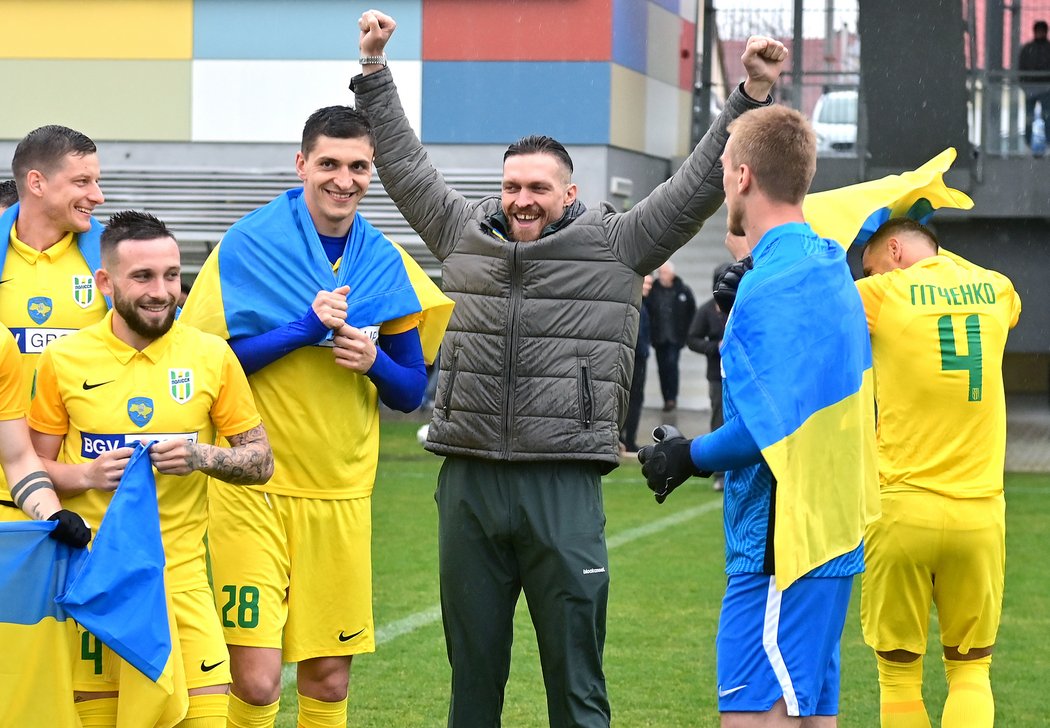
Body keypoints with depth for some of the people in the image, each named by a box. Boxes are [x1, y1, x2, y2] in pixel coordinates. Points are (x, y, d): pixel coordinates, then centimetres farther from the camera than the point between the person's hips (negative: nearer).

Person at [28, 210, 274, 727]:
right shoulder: (63, 359, 1)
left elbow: (260, 461, 6)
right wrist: (86, 476, -12)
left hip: (180, 574, 0)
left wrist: (202, 457, -13)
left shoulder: (211, 355, 1)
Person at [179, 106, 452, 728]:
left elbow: (412, 393, 12)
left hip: (342, 495, 4)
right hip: (254, 490, -4)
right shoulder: (247, 245, -5)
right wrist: (302, 329, -18)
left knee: (329, 678, 7)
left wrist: (375, 362, -10)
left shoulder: (386, 262, 8)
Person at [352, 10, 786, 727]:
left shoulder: (618, 245, 3)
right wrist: (374, 71, 20)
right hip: (468, 482, 3)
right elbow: (406, 165, 20)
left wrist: (752, 96, -6)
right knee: (473, 670, 12)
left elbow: (699, 184, 2)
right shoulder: (466, 235, 12)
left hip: (564, 487, -3)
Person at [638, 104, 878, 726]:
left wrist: (690, 457, -6)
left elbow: (769, 428, -20)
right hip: (836, 535, 10)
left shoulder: (770, 284, -16)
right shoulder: (832, 270, 14)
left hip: (780, 544, -10)